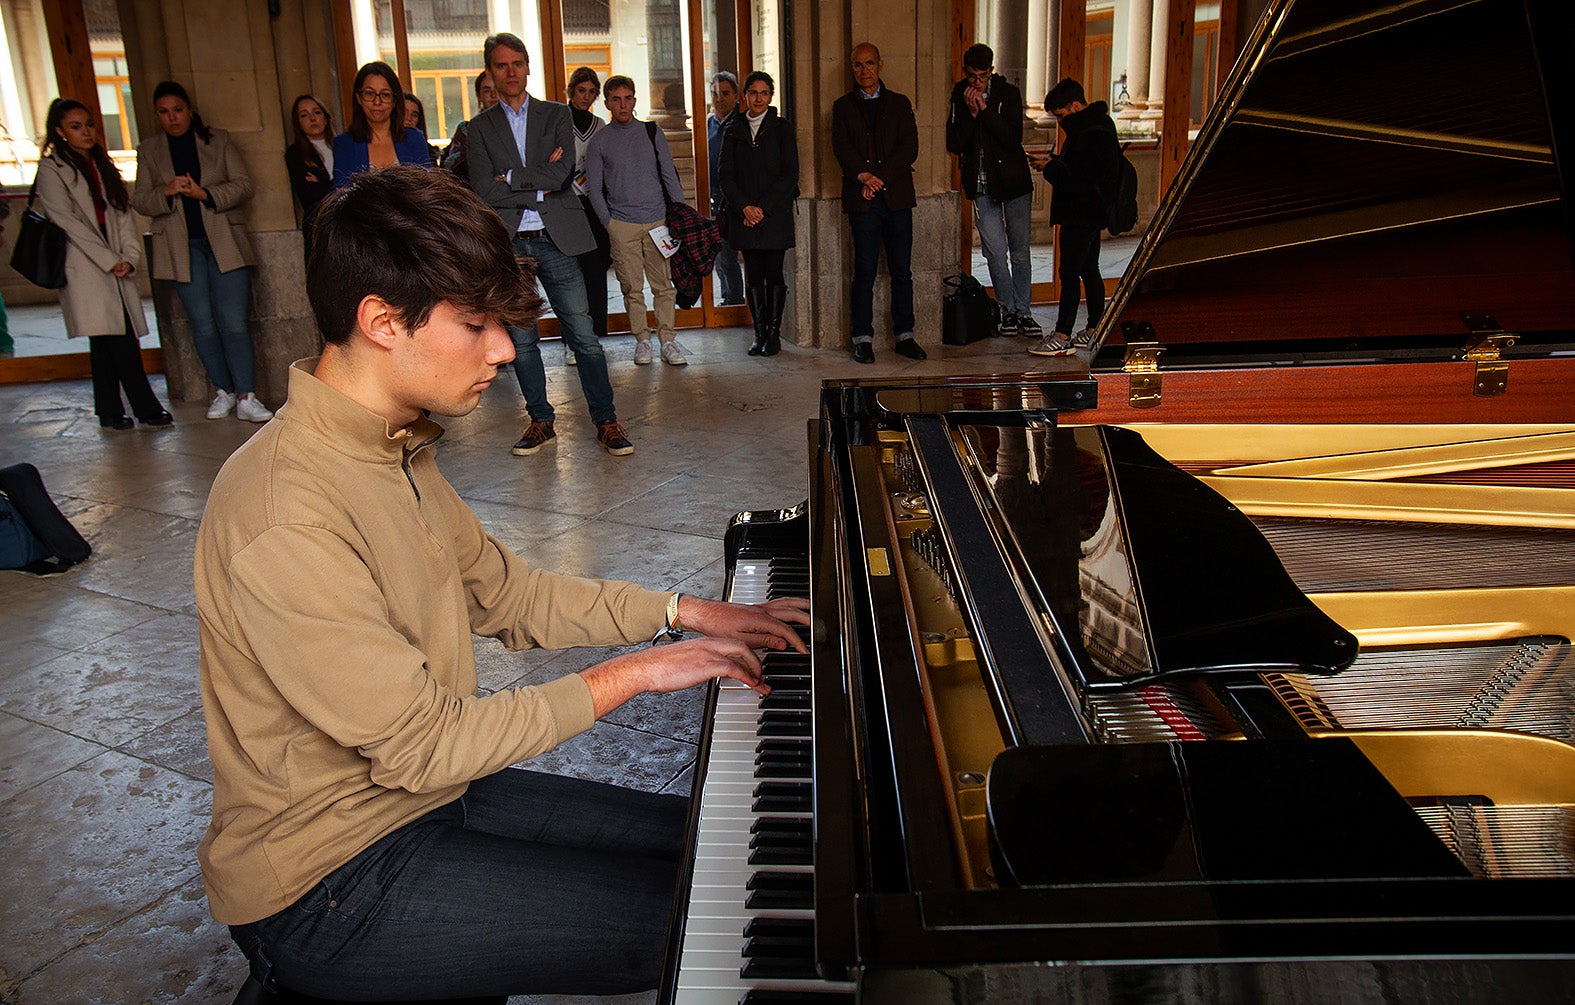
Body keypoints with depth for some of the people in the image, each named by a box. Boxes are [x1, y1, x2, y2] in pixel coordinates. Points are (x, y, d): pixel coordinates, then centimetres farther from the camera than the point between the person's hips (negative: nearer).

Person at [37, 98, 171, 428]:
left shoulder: (101, 164, 20)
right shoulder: (52, 168, 1)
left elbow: (123, 214, 14)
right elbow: (67, 221, -7)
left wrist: (130, 256, -1)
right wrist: (110, 261, -11)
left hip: (116, 267, 5)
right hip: (85, 268, -5)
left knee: (107, 342, 2)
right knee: (119, 342, -13)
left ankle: (111, 412, 5)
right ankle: (146, 408, -10)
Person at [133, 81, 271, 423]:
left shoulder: (218, 140, 9)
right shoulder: (148, 150, 12)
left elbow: (244, 185, 2)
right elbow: (139, 201, 7)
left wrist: (206, 194, -14)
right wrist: (167, 192, -13)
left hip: (224, 242, -2)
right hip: (181, 248, 2)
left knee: (233, 321, -9)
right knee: (202, 323, 3)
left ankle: (246, 397, -9)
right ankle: (222, 391, 15)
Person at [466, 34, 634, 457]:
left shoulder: (557, 115, 9)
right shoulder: (480, 128, 9)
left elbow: (561, 175, -6)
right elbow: (484, 192, -4)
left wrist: (511, 177, -5)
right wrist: (539, 187, -7)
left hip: (556, 241, -1)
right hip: (508, 245, 1)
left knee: (584, 336, -3)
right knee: (520, 340, 6)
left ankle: (606, 422, 5)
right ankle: (541, 421, 19)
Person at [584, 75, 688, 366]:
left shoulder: (652, 132, 9)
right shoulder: (599, 141, 6)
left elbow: (670, 176, 10)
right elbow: (594, 188, 6)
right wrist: (608, 223, -3)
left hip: (657, 220, 1)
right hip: (622, 224, -1)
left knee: (664, 284, -2)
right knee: (632, 287, 0)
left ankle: (668, 341, 3)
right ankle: (642, 340, 10)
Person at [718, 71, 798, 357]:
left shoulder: (782, 128, 4)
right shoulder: (733, 130, 10)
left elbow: (790, 174, -3)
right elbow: (726, 175, 6)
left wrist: (763, 207, -10)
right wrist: (744, 207, -8)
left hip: (775, 213, -2)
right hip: (744, 215, 2)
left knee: (773, 273, -2)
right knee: (754, 275, 3)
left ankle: (774, 333, 6)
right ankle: (759, 334, 10)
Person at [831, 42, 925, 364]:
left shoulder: (900, 104, 13)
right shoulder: (842, 107, 13)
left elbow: (910, 148, 2)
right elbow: (841, 147, -2)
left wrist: (879, 179, -10)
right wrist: (863, 175, -19)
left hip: (896, 196, 1)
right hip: (861, 200, -1)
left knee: (902, 271, 3)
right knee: (864, 272, -2)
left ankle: (905, 335, 11)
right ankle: (863, 339, 3)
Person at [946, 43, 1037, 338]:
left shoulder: (1008, 94, -1)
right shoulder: (959, 97, 3)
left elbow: (1014, 138, -12)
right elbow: (954, 145, -3)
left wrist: (985, 109, -18)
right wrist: (970, 113, -15)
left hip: (1013, 181, 0)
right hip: (982, 186, 1)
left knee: (1020, 251, 4)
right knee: (995, 253, -2)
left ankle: (1024, 312, 14)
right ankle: (1008, 311, 12)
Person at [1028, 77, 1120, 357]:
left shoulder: (1090, 134, -21)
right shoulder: (1098, 124, 13)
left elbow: (1077, 181, -25)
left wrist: (1050, 169, -12)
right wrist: (1054, 162, 8)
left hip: (1081, 215, -11)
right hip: (1090, 214, 11)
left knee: (1069, 271, -8)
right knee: (1089, 270, 15)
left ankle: (1063, 336, -6)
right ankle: (1095, 329, 22)